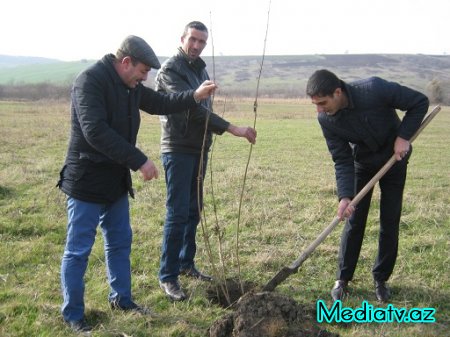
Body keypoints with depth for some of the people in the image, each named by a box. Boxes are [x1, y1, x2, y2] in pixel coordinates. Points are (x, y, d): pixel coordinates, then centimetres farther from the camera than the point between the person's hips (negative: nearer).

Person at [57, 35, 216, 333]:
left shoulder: (131, 86, 8)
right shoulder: (90, 81, -19)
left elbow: (160, 103, 20)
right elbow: (95, 132, -28)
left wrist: (195, 96, 4)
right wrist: (139, 161, -27)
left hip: (116, 181, 9)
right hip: (87, 182, -9)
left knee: (120, 243, 17)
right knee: (79, 250, 2)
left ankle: (122, 299, 33)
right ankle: (73, 315, 16)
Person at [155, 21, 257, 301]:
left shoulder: (200, 69, 15)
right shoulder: (170, 69, -12)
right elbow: (191, 107, -24)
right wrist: (233, 129, -29)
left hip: (199, 149, 8)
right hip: (178, 150, -8)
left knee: (194, 210, 13)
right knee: (178, 213, -7)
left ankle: (186, 263, 26)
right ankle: (168, 276, 2)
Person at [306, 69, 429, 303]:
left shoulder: (375, 89, -33)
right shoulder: (326, 119, -22)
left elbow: (420, 102, -19)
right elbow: (342, 161, -18)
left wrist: (404, 136, -27)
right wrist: (344, 196, -30)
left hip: (394, 158, -1)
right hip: (362, 163, 2)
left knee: (390, 222, 2)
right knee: (354, 221, 0)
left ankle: (381, 279, 18)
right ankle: (342, 279, 14)